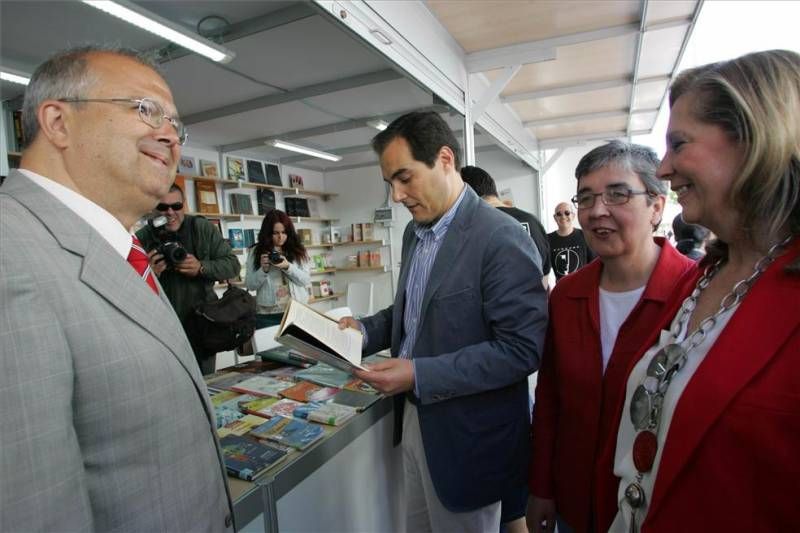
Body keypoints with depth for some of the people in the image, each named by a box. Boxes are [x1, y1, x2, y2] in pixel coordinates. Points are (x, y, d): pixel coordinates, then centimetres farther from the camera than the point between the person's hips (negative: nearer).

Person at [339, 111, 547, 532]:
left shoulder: (502, 239, -21)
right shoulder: (414, 232, 5)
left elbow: (522, 349, -24)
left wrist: (420, 375, -26)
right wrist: (366, 330, -2)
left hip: (466, 436, -7)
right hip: (414, 417, 8)